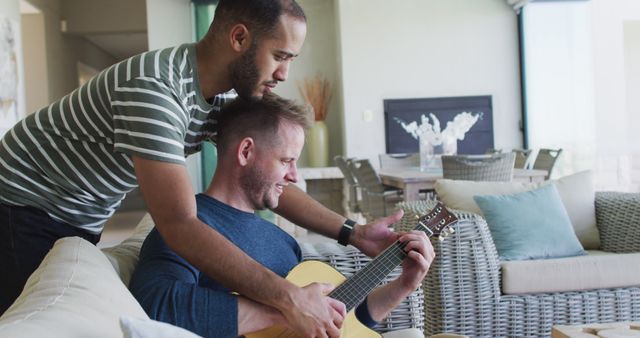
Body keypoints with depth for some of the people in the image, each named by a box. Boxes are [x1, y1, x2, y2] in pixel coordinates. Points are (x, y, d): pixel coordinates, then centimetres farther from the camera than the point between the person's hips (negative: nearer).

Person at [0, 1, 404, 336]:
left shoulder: (223, 98, -8)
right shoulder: (155, 88, -36)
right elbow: (180, 227, -41)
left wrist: (352, 232, -9)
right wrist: (289, 298, -42)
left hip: (82, 217, 8)